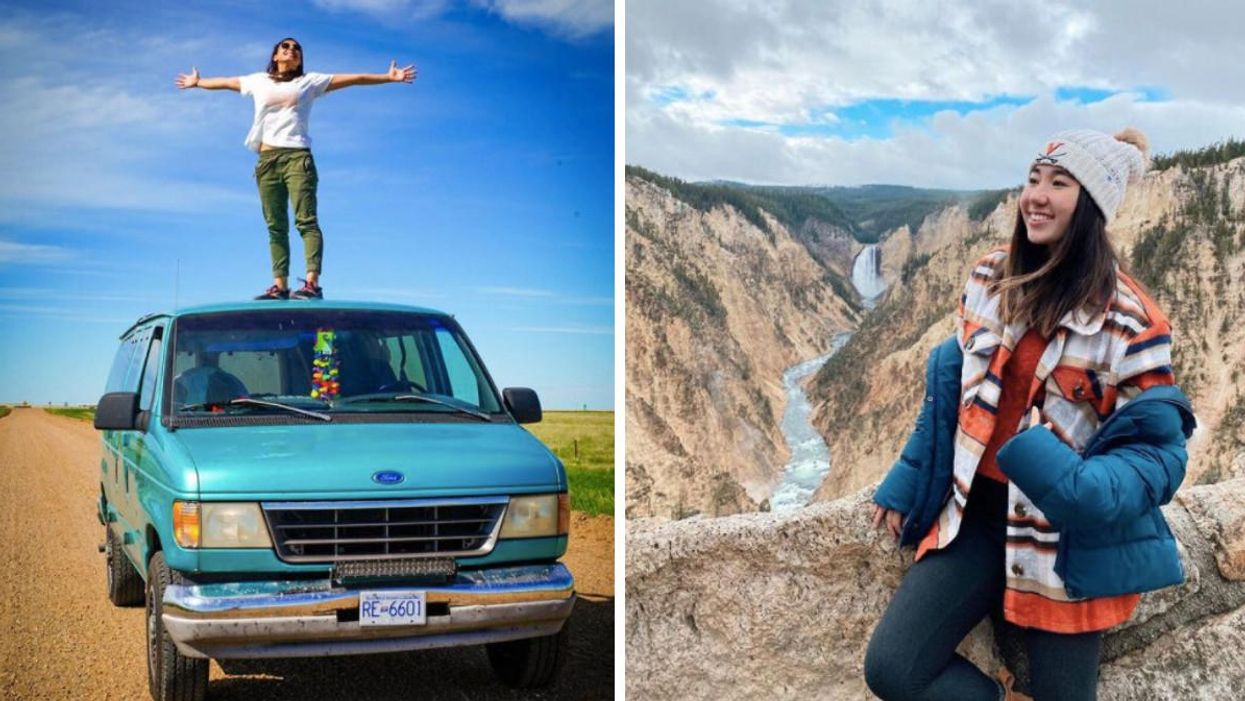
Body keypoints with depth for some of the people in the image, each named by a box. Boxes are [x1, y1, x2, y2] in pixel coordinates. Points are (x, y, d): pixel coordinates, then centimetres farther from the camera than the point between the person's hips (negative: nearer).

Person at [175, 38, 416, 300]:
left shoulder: (310, 81, 14)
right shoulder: (259, 81, 22)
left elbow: (354, 78, 11)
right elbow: (225, 82, 37)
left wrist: (389, 77, 6)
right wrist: (196, 82, 49)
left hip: (297, 156, -4)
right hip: (267, 158, 4)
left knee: (306, 220, -17)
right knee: (275, 226, 0)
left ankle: (312, 282, -29)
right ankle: (280, 285, -2)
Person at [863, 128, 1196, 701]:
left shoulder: (1128, 321, -12)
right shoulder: (990, 279, 3)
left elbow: (1158, 450, -12)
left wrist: (1085, 490, -31)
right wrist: (904, 487, 13)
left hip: (1068, 539, -4)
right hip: (977, 512, 4)